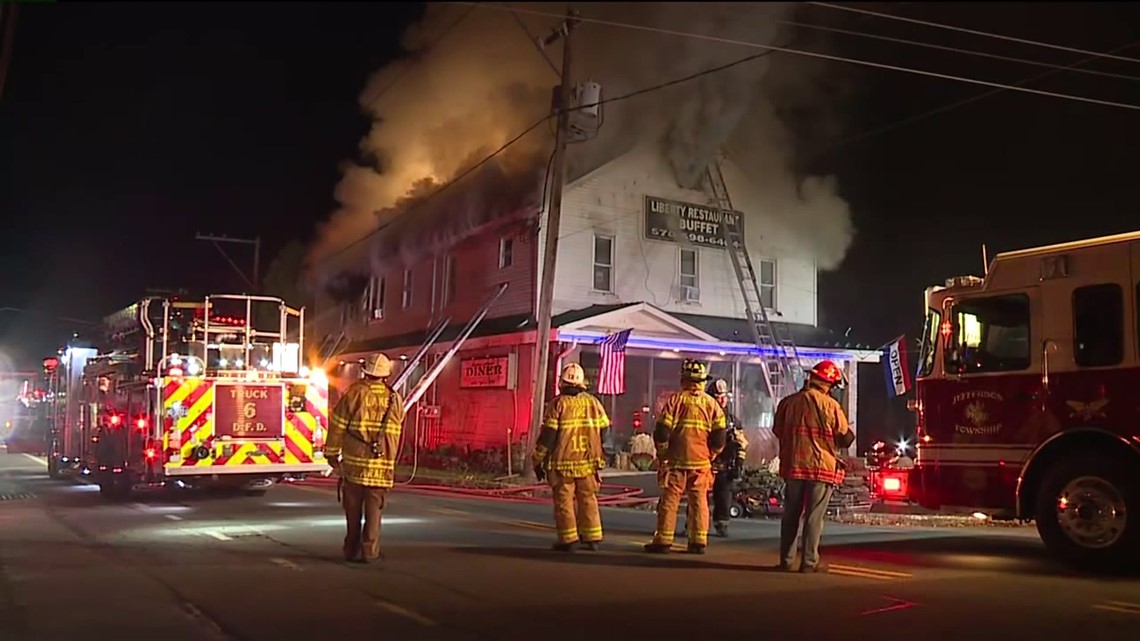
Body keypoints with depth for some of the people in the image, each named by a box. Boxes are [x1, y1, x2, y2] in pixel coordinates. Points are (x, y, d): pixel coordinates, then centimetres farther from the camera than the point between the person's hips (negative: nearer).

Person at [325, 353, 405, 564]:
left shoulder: (354, 392, -4)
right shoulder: (395, 399, 5)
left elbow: (337, 425, -3)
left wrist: (332, 454, 6)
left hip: (354, 461, -1)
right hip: (383, 466, 1)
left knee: (353, 509, 10)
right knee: (374, 509, 5)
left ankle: (352, 550, 17)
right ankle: (369, 550, 2)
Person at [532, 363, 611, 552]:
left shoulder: (558, 404, -7)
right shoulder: (593, 402, 5)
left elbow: (547, 435, -10)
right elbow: (604, 431, 9)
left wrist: (538, 461, -2)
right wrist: (599, 457, 21)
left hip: (563, 463, -4)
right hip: (588, 462, 4)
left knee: (564, 501, 3)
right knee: (588, 499, 12)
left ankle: (568, 540, 3)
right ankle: (592, 538, 12)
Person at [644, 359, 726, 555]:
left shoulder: (675, 399, -5)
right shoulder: (712, 404, 4)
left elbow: (662, 431, -8)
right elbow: (719, 437, 2)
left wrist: (662, 454, 6)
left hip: (677, 460, -3)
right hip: (702, 462, 3)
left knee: (669, 501, 2)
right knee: (699, 502, 8)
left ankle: (663, 541, 3)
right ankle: (699, 542, 9)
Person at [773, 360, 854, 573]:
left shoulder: (788, 402, 3)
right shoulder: (830, 405, -9)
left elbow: (778, 431, 14)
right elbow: (846, 437, -2)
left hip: (793, 465, 4)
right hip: (821, 467, -4)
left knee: (791, 515, 11)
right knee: (814, 517, 1)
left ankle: (786, 560, 13)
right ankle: (809, 562, 2)